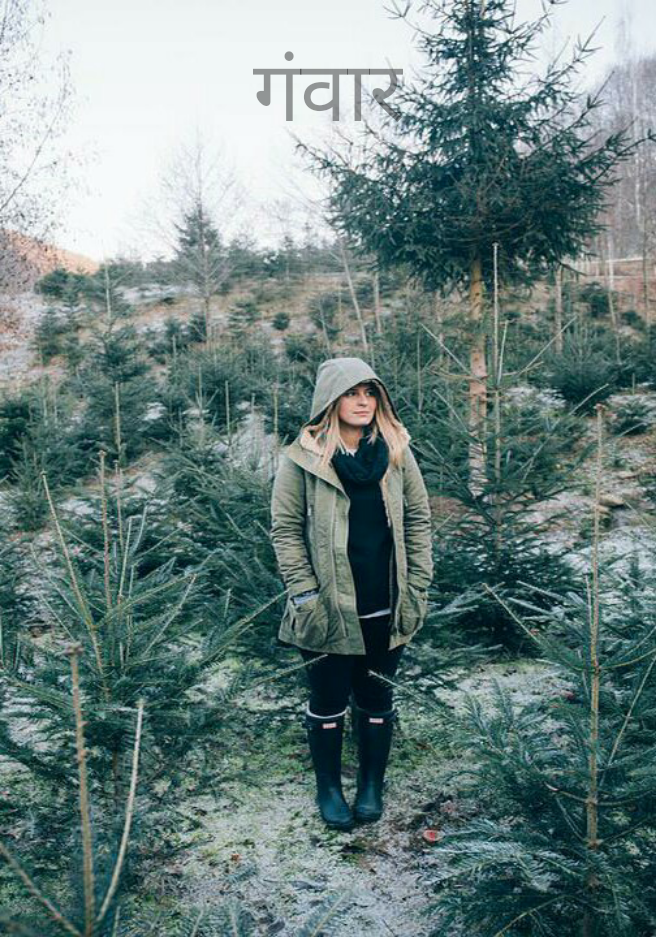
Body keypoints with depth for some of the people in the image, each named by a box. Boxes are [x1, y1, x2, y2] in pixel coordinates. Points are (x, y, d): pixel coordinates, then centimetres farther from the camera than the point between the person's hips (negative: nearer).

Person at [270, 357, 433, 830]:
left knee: (377, 697, 16)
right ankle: (328, 788, 33)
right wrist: (304, 594, -11)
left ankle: (372, 784, 36)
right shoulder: (303, 458, -8)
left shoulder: (396, 452, 1)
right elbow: (286, 529, -6)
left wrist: (417, 587, 0)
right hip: (329, 608, -2)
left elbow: (418, 519, 5)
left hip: (385, 608, 3)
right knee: (328, 701, 13)